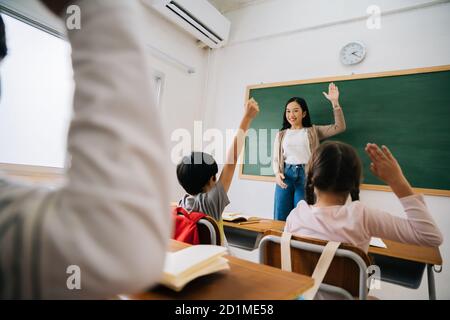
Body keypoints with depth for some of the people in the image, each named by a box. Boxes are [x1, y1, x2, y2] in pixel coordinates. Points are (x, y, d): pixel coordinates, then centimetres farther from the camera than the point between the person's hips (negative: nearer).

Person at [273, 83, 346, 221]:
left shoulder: (313, 131, 12)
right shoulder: (281, 134, 15)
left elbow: (340, 127, 3)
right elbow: (275, 159, 12)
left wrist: (334, 102, -6)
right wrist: (277, 173, -9)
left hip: (306, 175, -1)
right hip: (286, 175, 2)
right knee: (280, 219, 4)